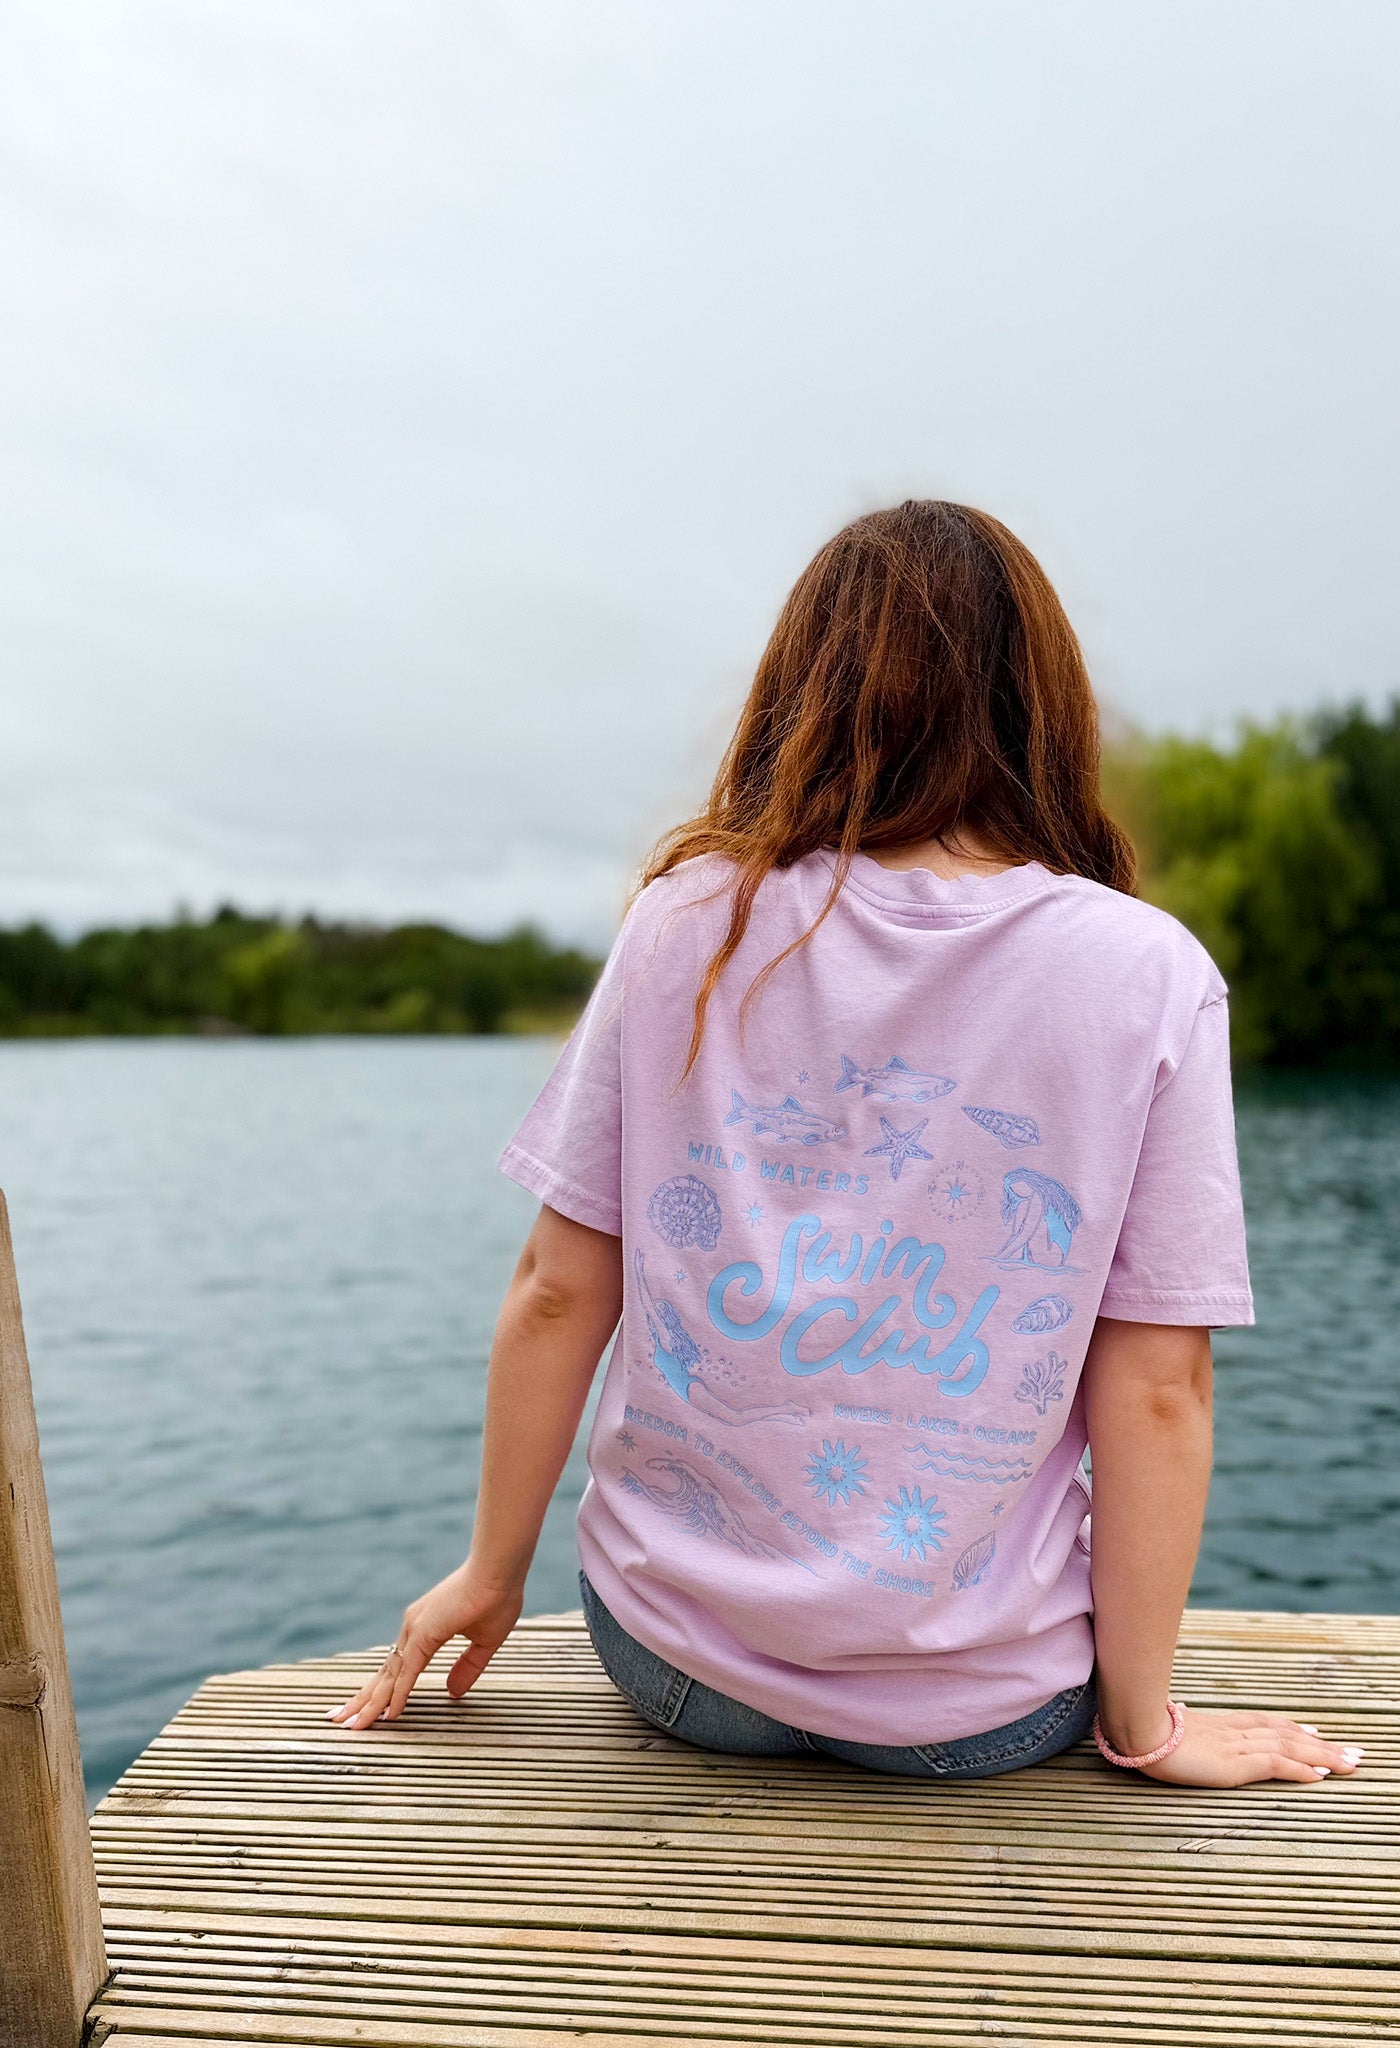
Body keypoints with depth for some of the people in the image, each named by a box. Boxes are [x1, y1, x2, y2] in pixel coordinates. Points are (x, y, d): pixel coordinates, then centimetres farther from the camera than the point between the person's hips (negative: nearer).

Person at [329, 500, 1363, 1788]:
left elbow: (557, 1295, -5)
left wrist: (492, 1573, 9)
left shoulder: (687, 923, -9)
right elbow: (1155, 1387, -11)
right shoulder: (1149, 976, -12)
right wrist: (1142, 1718, 2)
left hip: (677, 1655, 2)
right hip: (981, 1703, -1)